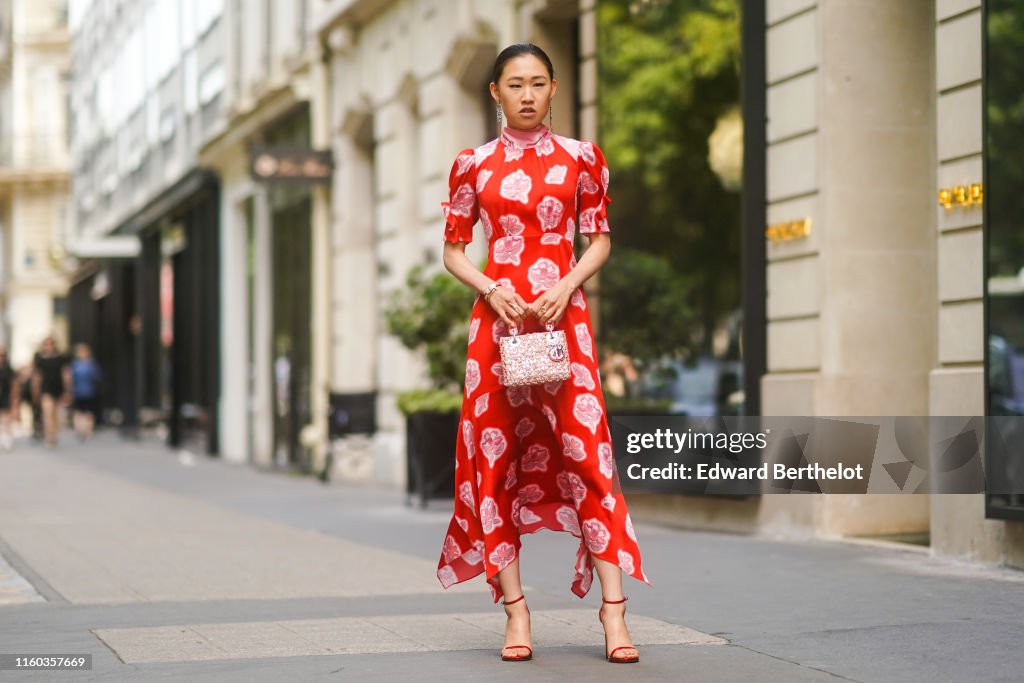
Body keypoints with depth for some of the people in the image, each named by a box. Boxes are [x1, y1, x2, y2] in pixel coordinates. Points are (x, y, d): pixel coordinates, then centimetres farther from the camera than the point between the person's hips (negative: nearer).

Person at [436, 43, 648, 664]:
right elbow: (454, 250, 11)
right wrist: (491, 287, -7)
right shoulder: (474, 164, 9)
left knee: (586, 454, -10)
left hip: (563, 315, -1)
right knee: (495, 458, -1)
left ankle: (613, 610, -9)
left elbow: (600, 240, 9)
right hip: (497, 316, 1)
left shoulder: (580, 158, 8)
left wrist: (566, 285, -8)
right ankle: (515, 611, 5)